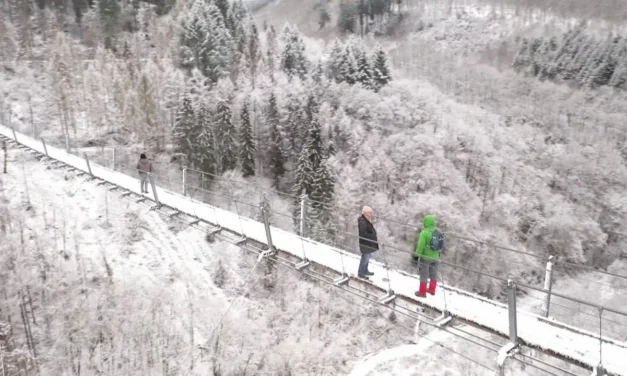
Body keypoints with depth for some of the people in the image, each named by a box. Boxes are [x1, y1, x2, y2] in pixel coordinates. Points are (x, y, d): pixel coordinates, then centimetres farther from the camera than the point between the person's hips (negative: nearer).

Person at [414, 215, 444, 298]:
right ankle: (432, 290, 36)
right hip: (435, 257, 6)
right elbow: (441, 245, 6)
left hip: (425, 257, -6)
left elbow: (421, 245, -21)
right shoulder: (438, 231, -3)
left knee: (424, 274, 7)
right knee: (433, 273, 20)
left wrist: (418, 254, -8)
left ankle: (422, 292, 15)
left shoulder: (424, 232, -23)